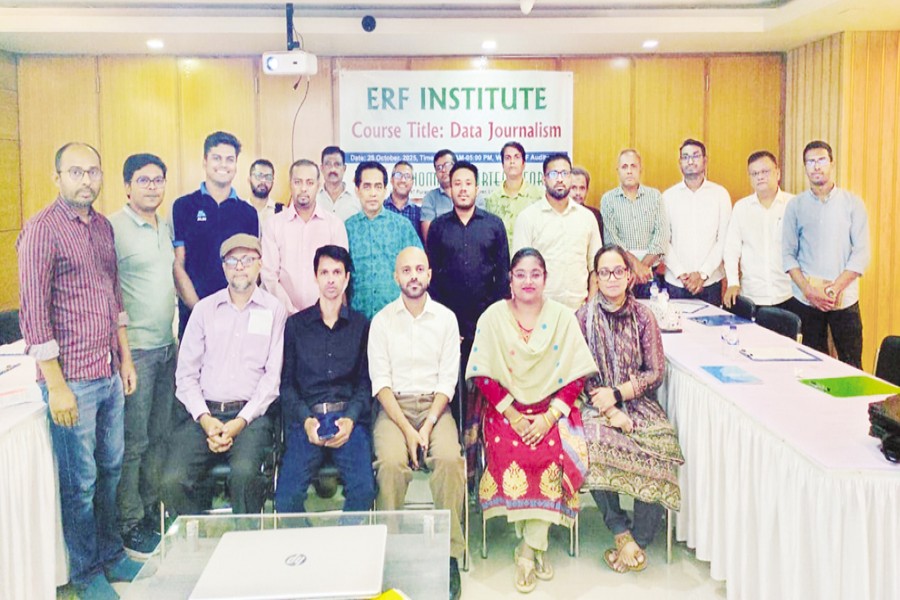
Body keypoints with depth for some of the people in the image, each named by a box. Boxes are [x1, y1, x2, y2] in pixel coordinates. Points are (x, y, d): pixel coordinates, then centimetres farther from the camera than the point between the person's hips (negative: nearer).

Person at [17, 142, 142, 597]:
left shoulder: (103, 226, 10)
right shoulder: (41, 231, -13)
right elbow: (33, 313, -15)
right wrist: (56, 386, -16)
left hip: (110, 374, 7)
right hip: (72, 379, -7)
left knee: (110, 469, 19)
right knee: (79, 481, 6)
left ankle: (110, 553, 37)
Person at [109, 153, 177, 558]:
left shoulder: (167, 227, 12)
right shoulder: (113, 227, -11)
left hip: (167, 346, 7)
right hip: (135, 348, -7)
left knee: (160, 436, 15)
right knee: (133, 442, 0)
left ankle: (152, 509, 28)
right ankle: (130, 525, 12)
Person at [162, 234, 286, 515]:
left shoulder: (274, 310, 6)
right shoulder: (205, 309, 14)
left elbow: (274, 375, 0)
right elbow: (186, 373, 9)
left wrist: (241, 421, -11)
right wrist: (205, 418, -6)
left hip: (252, 413, -2)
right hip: (205, 413, 3)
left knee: (244, 472, -32)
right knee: (173, 480, -21)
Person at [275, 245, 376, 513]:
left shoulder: (361, 326, 14)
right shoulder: (295, 325, 15)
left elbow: (366, 382, 8)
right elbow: (286, 383, 9)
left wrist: (350, 419, -10)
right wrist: (306, 419, -8)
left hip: (349, 419, 0)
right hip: (306, 418, 0)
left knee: (364, 490, -25)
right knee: (286, 498, -22)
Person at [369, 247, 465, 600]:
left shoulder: (446, 318, 6)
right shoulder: (382, 320, 6)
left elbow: (448, 380, 2)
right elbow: (380, 381, -1)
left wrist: (428, 425, -13)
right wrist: (406, 428, -14)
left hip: (434, 405, 0)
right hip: (394, 406, 0)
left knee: (450, 460, -28)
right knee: (391, 463, -30)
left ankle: (449, 554, -17)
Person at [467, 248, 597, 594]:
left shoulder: (563, 317, 3)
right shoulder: (493, 317, 2)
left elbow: (576, 377, 0)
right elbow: (483, 375, -2)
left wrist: (550, 417, -13)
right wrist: (511, 414, -14)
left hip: (553, 408, 0)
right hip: (506, 407, 0)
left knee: (555, 452, -29)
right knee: (509, 452, -30)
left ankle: (529, 548, -14)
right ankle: (535, 546, -12)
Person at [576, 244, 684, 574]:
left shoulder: (643, 317, 4)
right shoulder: (584, 317, 0)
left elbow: (656, 372, 2)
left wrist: (617, 394, -12)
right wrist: (610, 411, -13)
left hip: (638, 402, 1)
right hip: (596, 404, -1)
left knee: (662, 444, -27)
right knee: (592, 440, -33)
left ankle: (639, 540, -12)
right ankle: (621, 531, -17)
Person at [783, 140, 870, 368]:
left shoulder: (853, 203, 4)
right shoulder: (795, 205, 6)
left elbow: (862, 252, -1)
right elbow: (788, 254, 3)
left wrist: (835, 287, -12)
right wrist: (808, 289, -10)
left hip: (844, 299, -1)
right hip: (804, 300, 1)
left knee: (851, 366, -1)